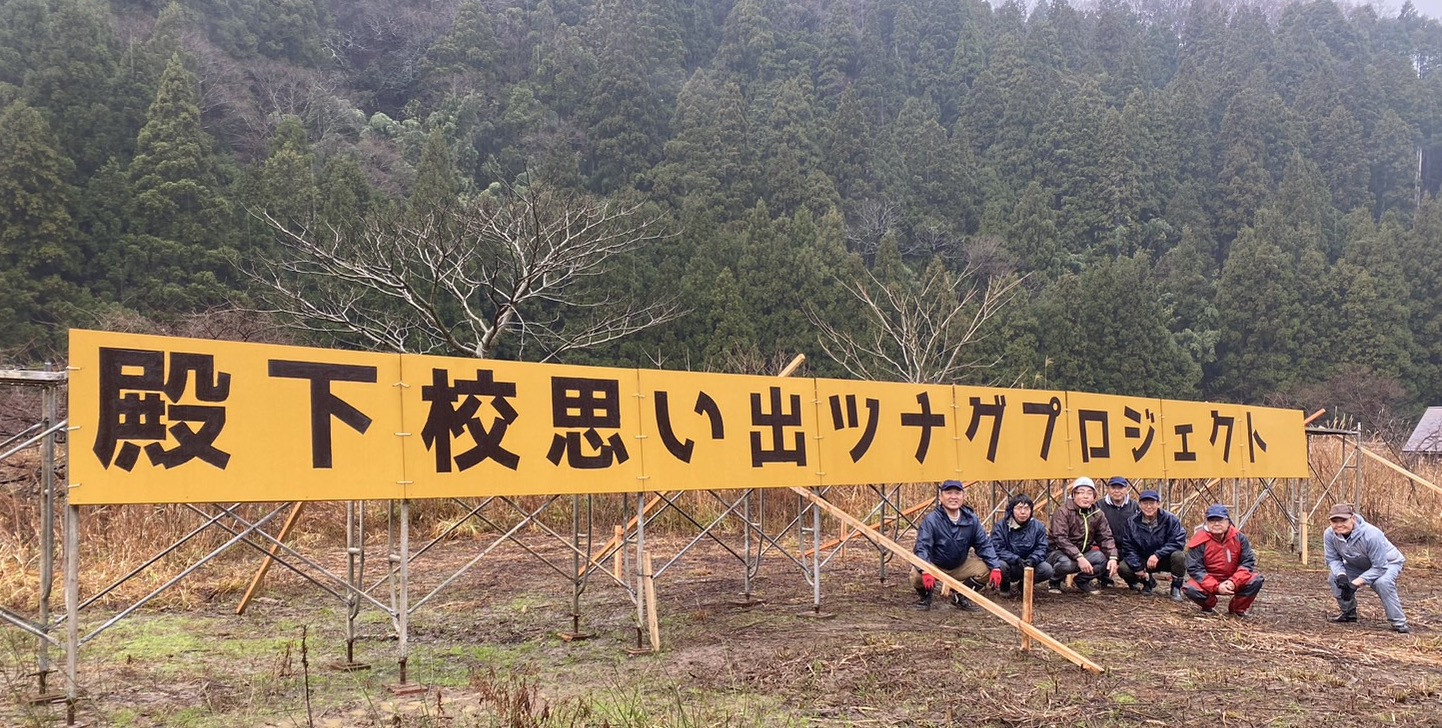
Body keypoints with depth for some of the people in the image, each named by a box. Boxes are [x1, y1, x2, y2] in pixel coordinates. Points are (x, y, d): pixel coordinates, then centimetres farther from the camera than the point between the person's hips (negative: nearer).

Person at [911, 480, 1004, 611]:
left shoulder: (971, 519, -6)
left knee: (986, 568, -15)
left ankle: (960, 598, 7)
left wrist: (995, 568, -18)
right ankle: (924, 596, 5)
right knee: (917, 575, -34)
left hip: (959, 568, 4)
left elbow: (984, 545, -4)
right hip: (935, 566, -4)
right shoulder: (931, 520, -19)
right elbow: (922, 547, -28)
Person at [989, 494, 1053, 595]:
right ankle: (1005, 585, 3)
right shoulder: (1001, 526, -9)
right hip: (1009, 565, -2)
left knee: (1047, 569, -25)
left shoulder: (1038, 527, 0)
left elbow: (1042, 548, -5)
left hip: (1029, 566, 3)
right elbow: (997, 548, -16)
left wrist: (1032, 560, -27)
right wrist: (1016, 560, -29)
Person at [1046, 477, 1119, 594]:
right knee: (1066, 563, -38)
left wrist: (1113, 558, -21)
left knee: (1103, 558, -22)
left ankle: (1083, 580, 7)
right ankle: (1055, 581, -2)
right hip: (1059, 551, -5)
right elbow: (1060, 538, -25)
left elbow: (1106, 537, -1)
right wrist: (1079, 558, -36)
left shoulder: (1097, 514, 3)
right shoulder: (1063, 512, -16)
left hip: (1083, 553, 5)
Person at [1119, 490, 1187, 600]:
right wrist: (1138, 568, -18)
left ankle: (1176, 588, -8)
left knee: (1178, 555, -34)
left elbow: (1179, 541, -24)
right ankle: (1148, 582, 10)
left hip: (1165, 560, -2)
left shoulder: (1170, 519, -14)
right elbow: (1128, 548, -7)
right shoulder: (1133, 522, -6)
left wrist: (1157, 555, -32)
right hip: (1143, 561, 2)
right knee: (1123, 568, -23)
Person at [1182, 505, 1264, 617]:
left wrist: (1233, 582, -24)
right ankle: (1209, 605, 6)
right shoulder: (1199, 541, -17)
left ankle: (1237, 608, 3)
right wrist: (1216, 587, -28)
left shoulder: (1239, 538, -8)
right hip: (1208, 582, -2)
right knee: (1190, 589, -31)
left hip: (1233, 582, 2)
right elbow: (1194, 569, -17)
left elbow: (1248, 562, -8)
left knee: (1256, 580, -22)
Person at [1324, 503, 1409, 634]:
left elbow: (1379, 567, -32)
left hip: (1388, 563, -6)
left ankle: (1399, 623, -23)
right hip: (1359, 566, 6)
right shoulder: (1330, 535, -23)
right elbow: (1333, 559, -11)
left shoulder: (1371, 535, -38)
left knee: (1383, 582, -36)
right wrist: (1341, 575, -32)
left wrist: (1356, 583, -37)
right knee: (1335, 577, -15)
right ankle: (1349, 613, 6)